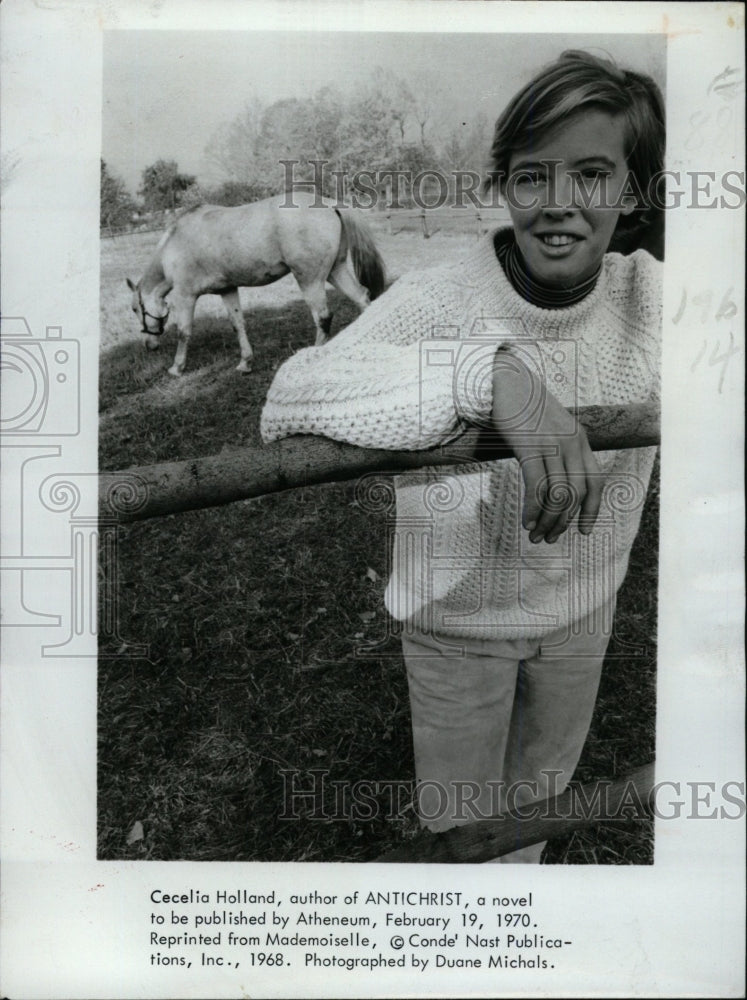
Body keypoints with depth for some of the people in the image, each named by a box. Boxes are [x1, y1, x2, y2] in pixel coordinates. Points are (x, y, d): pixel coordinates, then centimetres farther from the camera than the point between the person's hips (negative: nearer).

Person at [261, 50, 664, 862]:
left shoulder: (648, 294, -13)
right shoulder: (435, 302, -29)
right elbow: (287, 401, -43)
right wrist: (488, 373, -57)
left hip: (584, 606, 4)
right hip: (458, 616, -4)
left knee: (543, 782, 30)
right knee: (458, 809, 21)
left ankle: (522, 868, 64)